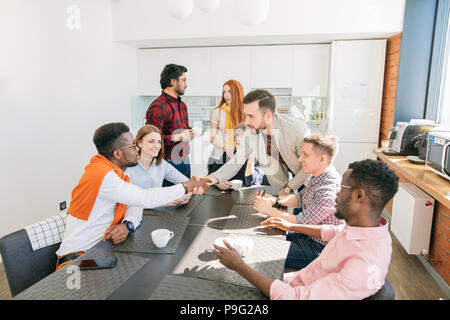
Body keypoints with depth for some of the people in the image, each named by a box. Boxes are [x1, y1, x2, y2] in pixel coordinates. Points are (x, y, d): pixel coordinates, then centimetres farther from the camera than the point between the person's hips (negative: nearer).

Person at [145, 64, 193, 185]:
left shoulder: (182, 105, 16)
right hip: (168, 162, -8)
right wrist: (179, 137, -19)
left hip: (185, 160, 8)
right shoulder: (157, 107, -14)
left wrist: (190, 132, 8)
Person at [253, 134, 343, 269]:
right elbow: (301, 198, 13)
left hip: (319, 248, -9)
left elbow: (300, 223, -27)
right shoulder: (317, 176, -1)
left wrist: (269, 210, -17)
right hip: (307, 235, 9)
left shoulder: (330, 190, -31)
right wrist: (275, 200, -4)